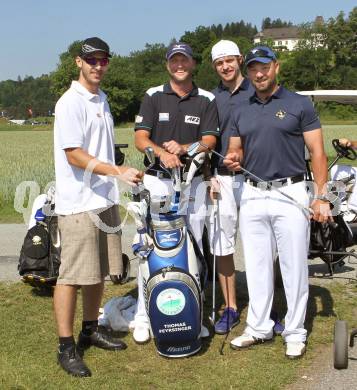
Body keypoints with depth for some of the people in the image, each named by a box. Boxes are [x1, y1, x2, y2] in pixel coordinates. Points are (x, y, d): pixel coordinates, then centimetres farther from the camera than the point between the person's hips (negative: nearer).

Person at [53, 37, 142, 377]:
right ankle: (66, 347, 4)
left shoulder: (101, 100, 16)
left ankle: (90, 331, 30)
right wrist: (119, 171, -25)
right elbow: (75, 155, -18)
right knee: (72, 276, -4)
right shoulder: (71, 103, -11)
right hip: (78, 204, -9)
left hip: (105, 200, 9)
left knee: (98, 272, 16)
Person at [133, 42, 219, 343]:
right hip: (157, 181, -1)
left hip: (193, 182, 1)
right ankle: (144, 318, 5)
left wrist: (183, 148, -20)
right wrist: (162, 152, -23)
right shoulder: (153, 96, 6)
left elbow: (209, 141, -1)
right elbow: (141, 138, -2)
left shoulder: (206, 100, 7)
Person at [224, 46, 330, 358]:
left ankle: (295, 333, 12)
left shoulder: (299, 105, -1)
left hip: (290, 194, -4)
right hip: (253, 195, 4)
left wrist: (321, 196, -11)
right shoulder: (240, 112, 12)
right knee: (256, 267, 11)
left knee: (294, 267, 1)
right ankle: (259, 327, 23)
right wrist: (232, 161, -7)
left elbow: (317, 152, -3)